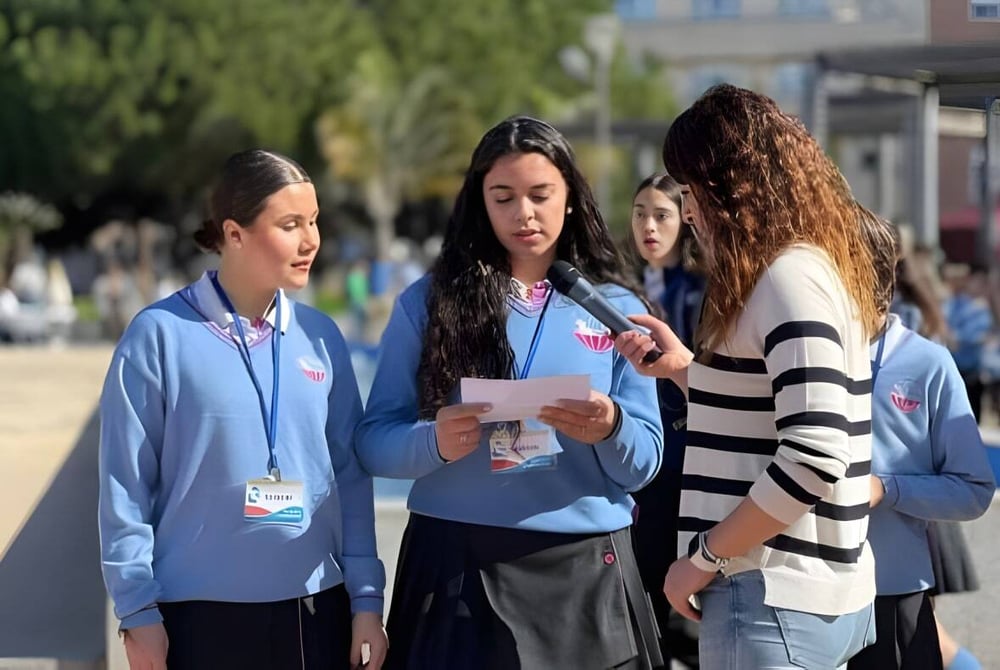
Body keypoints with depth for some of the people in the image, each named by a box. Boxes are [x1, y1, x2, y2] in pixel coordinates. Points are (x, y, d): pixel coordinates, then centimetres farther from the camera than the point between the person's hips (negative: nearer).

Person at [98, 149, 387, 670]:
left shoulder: (320, 336, 5)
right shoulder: (161, 335, -6)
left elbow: (350, 475, 8)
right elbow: (127, 486, -5)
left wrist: (365, 597, 4)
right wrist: (138, 612, -6)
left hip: (315, 608, 4)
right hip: (201, 613, -3)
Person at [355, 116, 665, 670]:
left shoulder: (616, 309, 5)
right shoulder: (428, 302, 3)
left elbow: (644, 463, 2)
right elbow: (374, 442, 0)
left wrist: (609, 431, -19)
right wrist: (434, 442, -20)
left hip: (584, 572, 1)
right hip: (456, 566, -1)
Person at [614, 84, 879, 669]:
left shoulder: (789, 276, -15)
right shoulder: (817, 266, 15)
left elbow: (814, 459, -25)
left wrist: (702, 560, -17)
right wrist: (686, 368, 18)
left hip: (775, 601, -10)